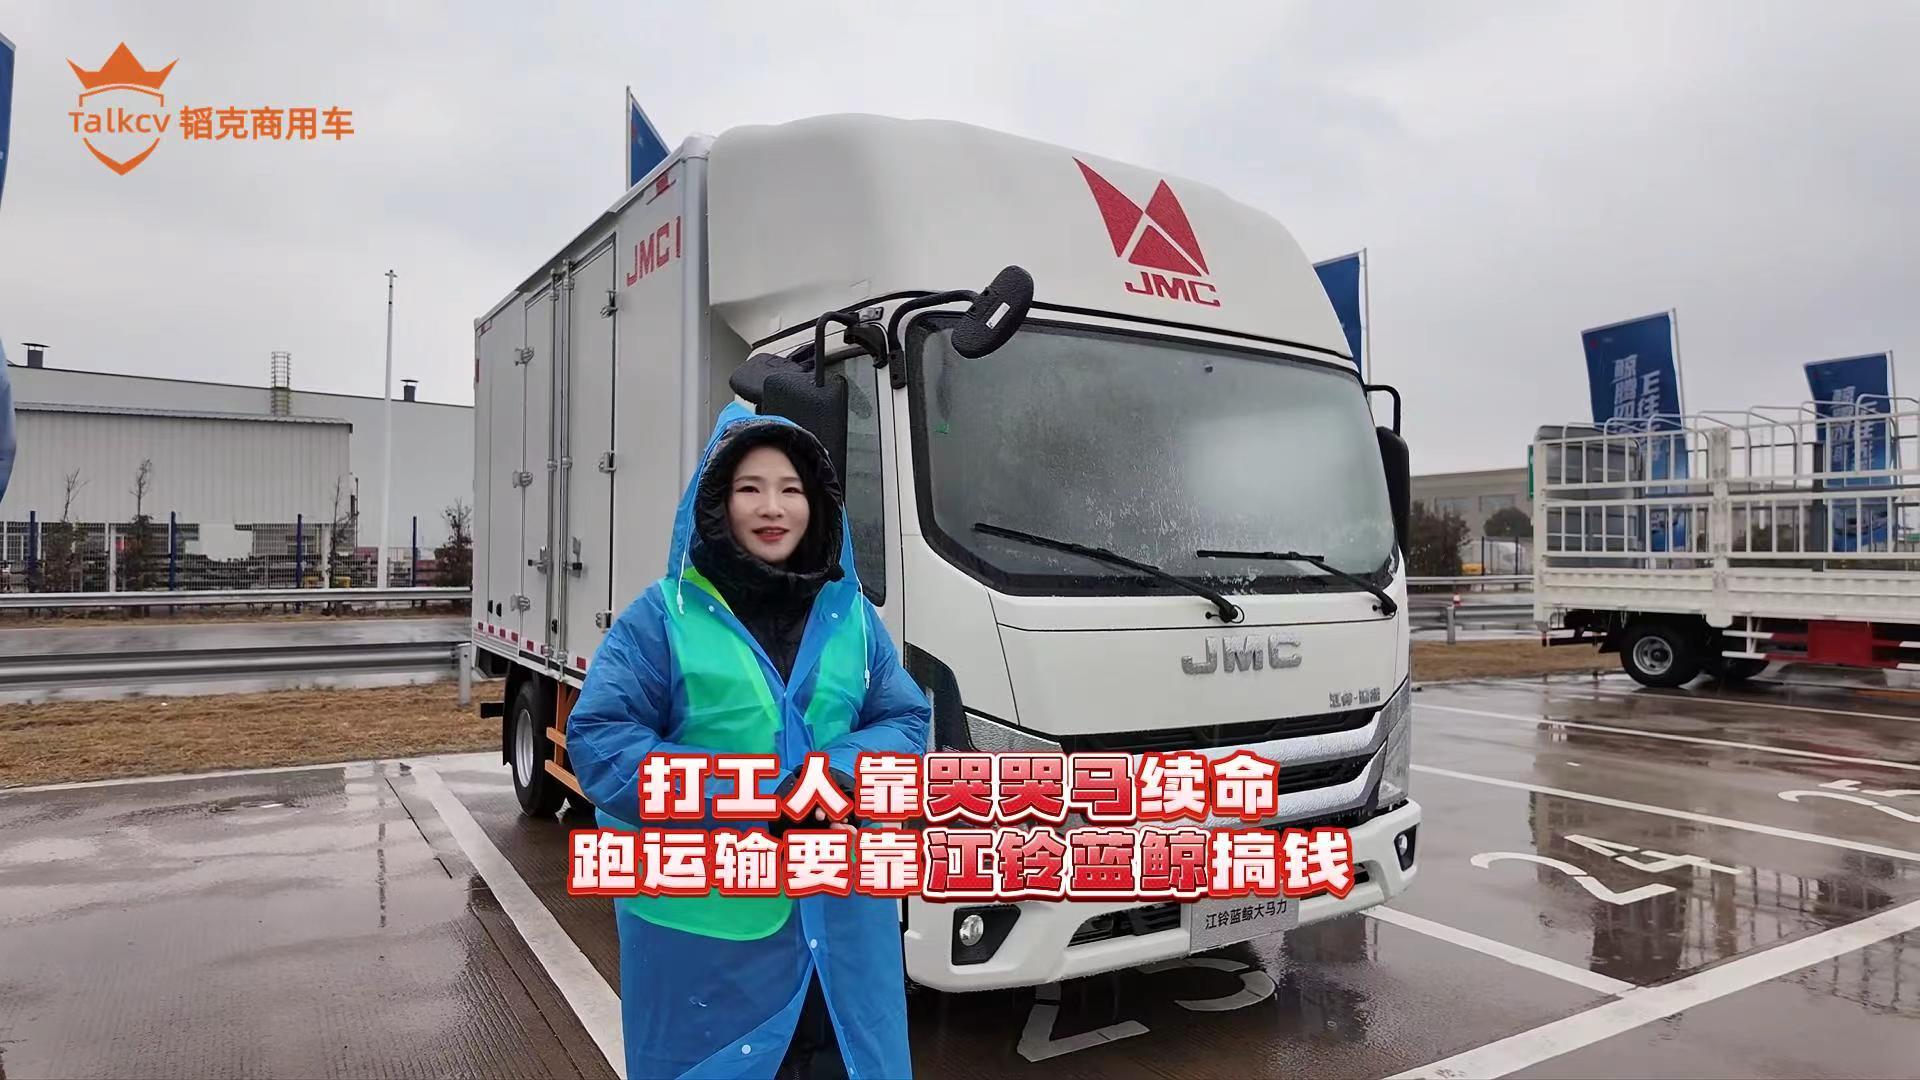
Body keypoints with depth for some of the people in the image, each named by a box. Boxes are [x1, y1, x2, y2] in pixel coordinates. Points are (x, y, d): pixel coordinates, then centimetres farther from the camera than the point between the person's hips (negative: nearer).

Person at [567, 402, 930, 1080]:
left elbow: (906, 721, 4)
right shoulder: (665, 614, -6)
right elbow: (599, 740, -12)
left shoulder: (850, 614, 5)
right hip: (702, 921, -3)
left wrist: (841, 776, -18)